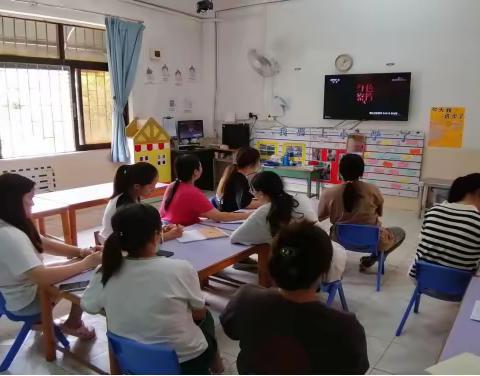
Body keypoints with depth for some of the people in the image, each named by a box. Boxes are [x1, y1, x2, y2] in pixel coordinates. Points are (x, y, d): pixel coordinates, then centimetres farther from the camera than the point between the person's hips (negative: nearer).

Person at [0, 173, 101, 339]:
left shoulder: (14, 225, -1)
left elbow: (46, 244, 4)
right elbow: (42, 277, -36)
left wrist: (81, 252, -11)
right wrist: (85, 264, -27)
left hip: (29, 284, 9)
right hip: (25, 302, -9)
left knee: (80, 264, 11)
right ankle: (73, 324, 15)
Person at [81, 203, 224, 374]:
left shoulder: (106, 273, -17)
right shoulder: (181, 269, -26)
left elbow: (88, 307, 4)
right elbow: (199, 314, -9)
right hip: (187, 362, -3)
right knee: (206, 317, 29)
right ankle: (213, 361, 50)